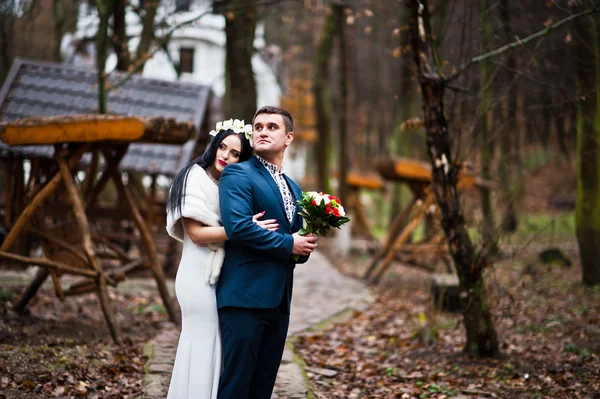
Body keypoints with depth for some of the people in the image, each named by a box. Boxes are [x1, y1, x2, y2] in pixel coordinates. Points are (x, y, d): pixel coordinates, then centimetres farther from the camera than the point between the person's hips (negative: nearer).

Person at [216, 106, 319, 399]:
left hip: (279, 300, 8)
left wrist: (305, 247, 1)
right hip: (245, 295, -7)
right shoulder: (238, 175, -5)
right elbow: (237, 225, -20)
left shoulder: (293, 188, 19)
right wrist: (288, 244, -15)